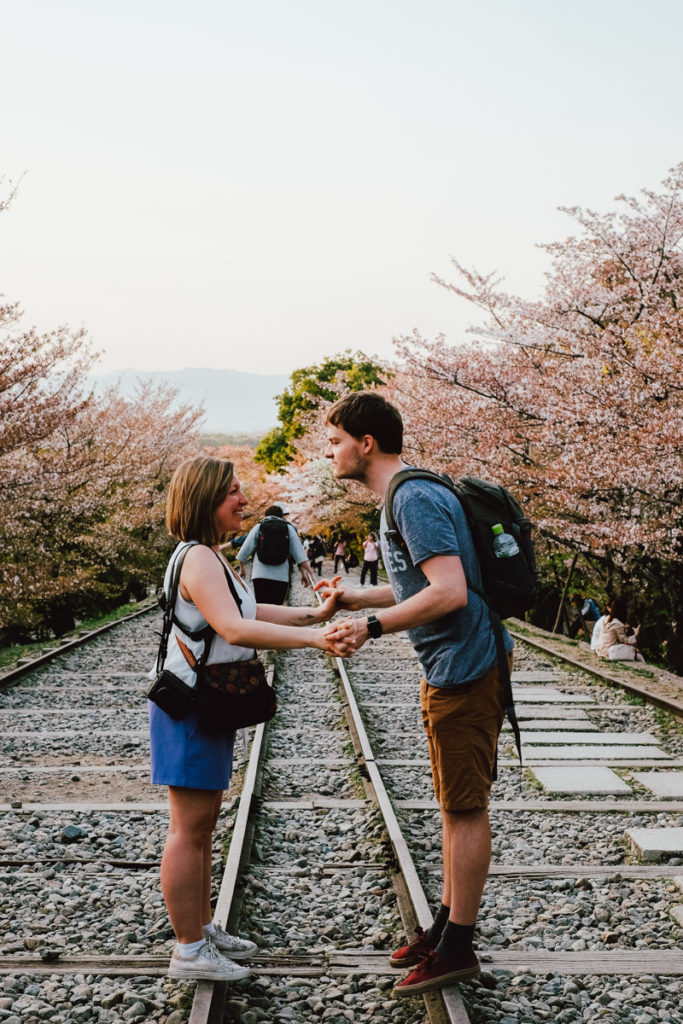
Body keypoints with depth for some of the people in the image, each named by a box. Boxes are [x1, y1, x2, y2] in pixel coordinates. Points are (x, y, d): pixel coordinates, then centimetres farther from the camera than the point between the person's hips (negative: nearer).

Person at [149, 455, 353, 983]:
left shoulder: (210, 558, 15)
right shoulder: (198, 560, -20)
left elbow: (251, 613, 19)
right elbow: (234, 628, -33)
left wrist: (314, 615, 8)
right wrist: (313, 638, -38)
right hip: (189, 707, -11)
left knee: (203, 823, 17)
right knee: (190, 828, -4)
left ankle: (203, 928, 28)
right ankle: (189, 950, 4)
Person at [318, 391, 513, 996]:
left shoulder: (415, 499, -19)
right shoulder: (404, 497, 13)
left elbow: (449, 592, -28)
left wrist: (372, 626, -22)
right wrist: (356, 599, 17)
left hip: (464, 669, -11)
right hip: (450, 668, 11)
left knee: (465, 807, -1)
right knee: (455, 804, 17)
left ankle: (458, 948, 9)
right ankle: (447, 927, 29)